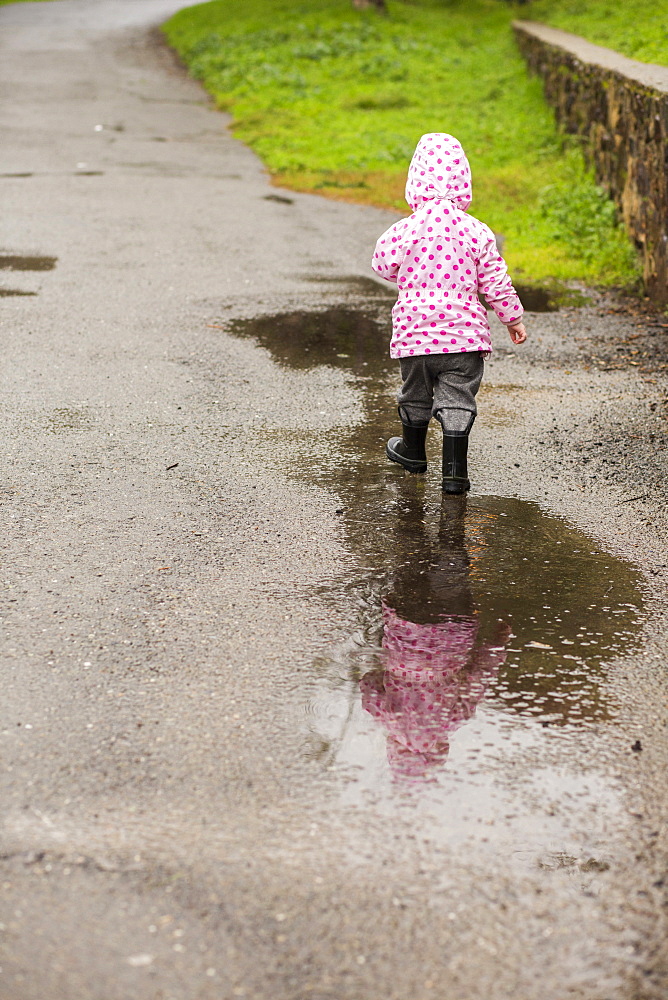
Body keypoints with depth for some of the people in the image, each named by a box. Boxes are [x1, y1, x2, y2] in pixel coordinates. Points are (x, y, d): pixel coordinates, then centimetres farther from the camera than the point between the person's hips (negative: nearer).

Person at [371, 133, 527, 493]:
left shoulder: (404, 230, -10)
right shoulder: (477, 232, -7)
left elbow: (383, 265, 7)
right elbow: (496, 283, -1)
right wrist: (513, 318, 12)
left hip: (414, 332, 0)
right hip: (464, 334, 0)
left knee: (415, 396, 20)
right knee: (457, 400, 4)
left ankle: (413, 451, 40)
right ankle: (455, 470, -2)